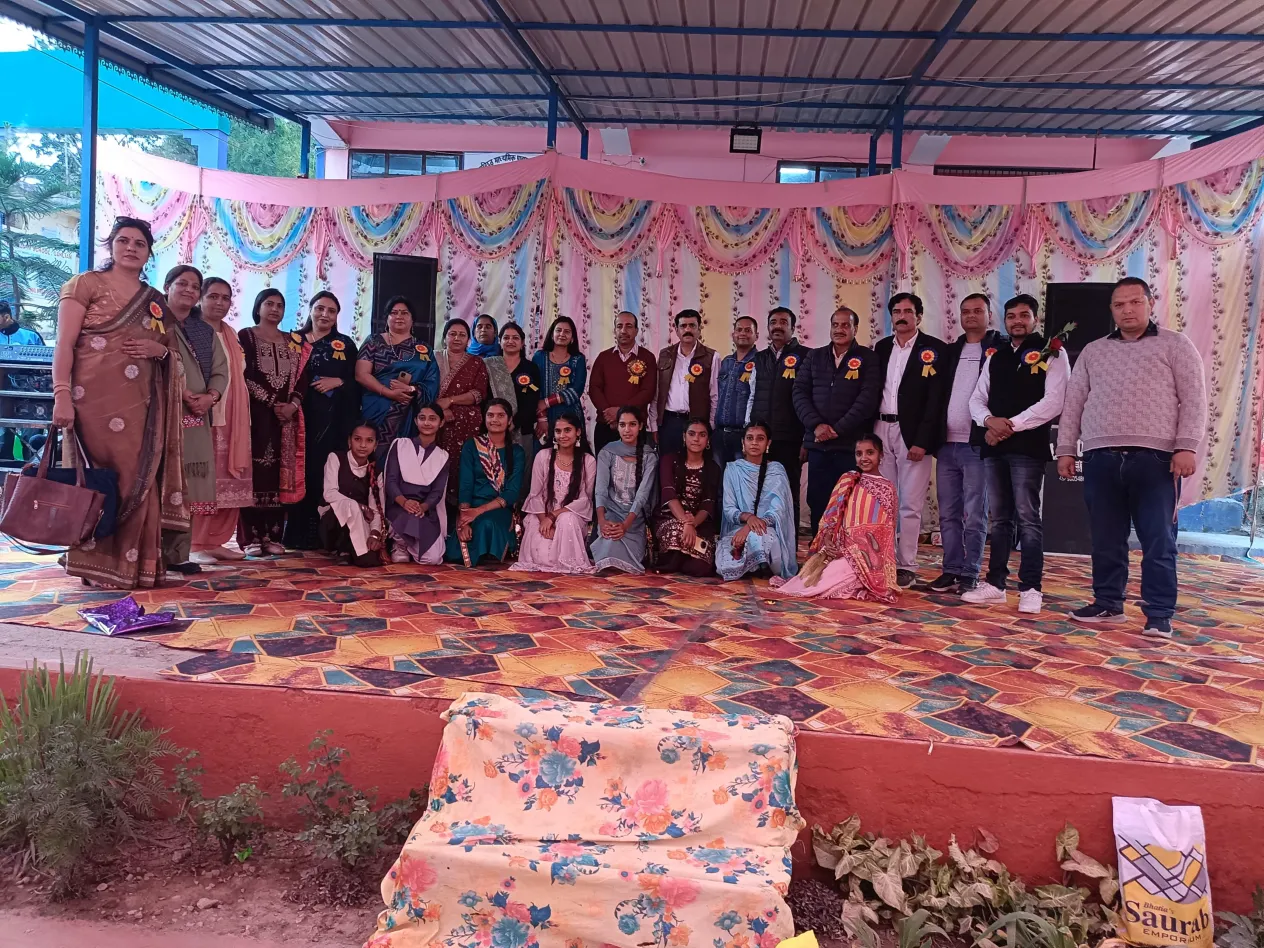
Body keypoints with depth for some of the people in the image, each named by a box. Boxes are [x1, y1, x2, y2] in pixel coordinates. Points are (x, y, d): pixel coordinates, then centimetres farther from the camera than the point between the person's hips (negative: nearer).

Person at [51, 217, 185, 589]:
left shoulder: (155, 301, 19)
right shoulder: (86, 284, 3)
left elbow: (169, 349, 24)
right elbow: (64, 344, -5)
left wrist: (161, 349, -1)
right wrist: (62, 395, -16)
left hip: (140, 404, 5)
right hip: (95, 398, -5)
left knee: (138, 480, 2)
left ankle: (132, 563, 9)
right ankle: (96, 561, 3)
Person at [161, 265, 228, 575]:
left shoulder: (205, 331, 20)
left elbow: (221, 370, 12)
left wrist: (210, 396, -7)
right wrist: (184, 395, -17)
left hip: (197, 417, 5)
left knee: (187, 486, 3)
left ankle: (177, 554, 7)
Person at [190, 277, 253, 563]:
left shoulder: (231, 335, 20)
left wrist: (239, 418, 17)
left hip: (229, 418, 7)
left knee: (228, 481, 6)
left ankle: (215, 541, 13)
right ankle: (194, 544, -4)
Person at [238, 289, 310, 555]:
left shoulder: (294, 342, 17)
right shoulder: (245, 336, 4)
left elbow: (303, 377, 9)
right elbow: (245, 376, -7)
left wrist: (292, 405, -8)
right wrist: (272, 402, -12)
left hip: (286, 417, 4)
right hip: (255, 414, -4)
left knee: (279, 475, 1)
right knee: (254, 473, -7)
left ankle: (272, 535, 4)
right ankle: (250, 537, -5)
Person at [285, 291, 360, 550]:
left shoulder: (346, 344, 13)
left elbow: (358, 382, 8)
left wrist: (338, 382, -10)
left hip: (333, 419, 0)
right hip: (301, 415, 0)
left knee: (325, 474, -5)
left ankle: (320, 535, 1)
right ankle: (295, 535, 2)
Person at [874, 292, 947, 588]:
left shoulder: (934, 349, -1)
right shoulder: (881, 347, 13)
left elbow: (936, 399, -7)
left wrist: (922, 441, -13)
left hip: (912, 435, -4)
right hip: (881, 430, 4)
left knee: (910, 505, -2)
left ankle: (906, 568, 4)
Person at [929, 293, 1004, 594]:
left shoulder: (1001, 348, 1)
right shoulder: (950, 351, 16)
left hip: (977, 445, -5)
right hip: (947, 444, 5)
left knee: (974, 516, -1)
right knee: (948, 514, 8)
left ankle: (970, 575, 6)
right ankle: (951, 571, 15)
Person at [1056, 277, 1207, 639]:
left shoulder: (1175, 345, 8)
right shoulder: (1092, 351, 17)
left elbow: (1193, 399, -1)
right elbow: (1073, 403, 15)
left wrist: (1186, 447, -12)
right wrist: (1066, 449, 8)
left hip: (1155, 458, -3)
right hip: (1101, 459, 3)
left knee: (1158, 542, -2)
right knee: (1106, 540, 8)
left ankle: (1159, 615, 5)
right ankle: (1107, 604, 19)